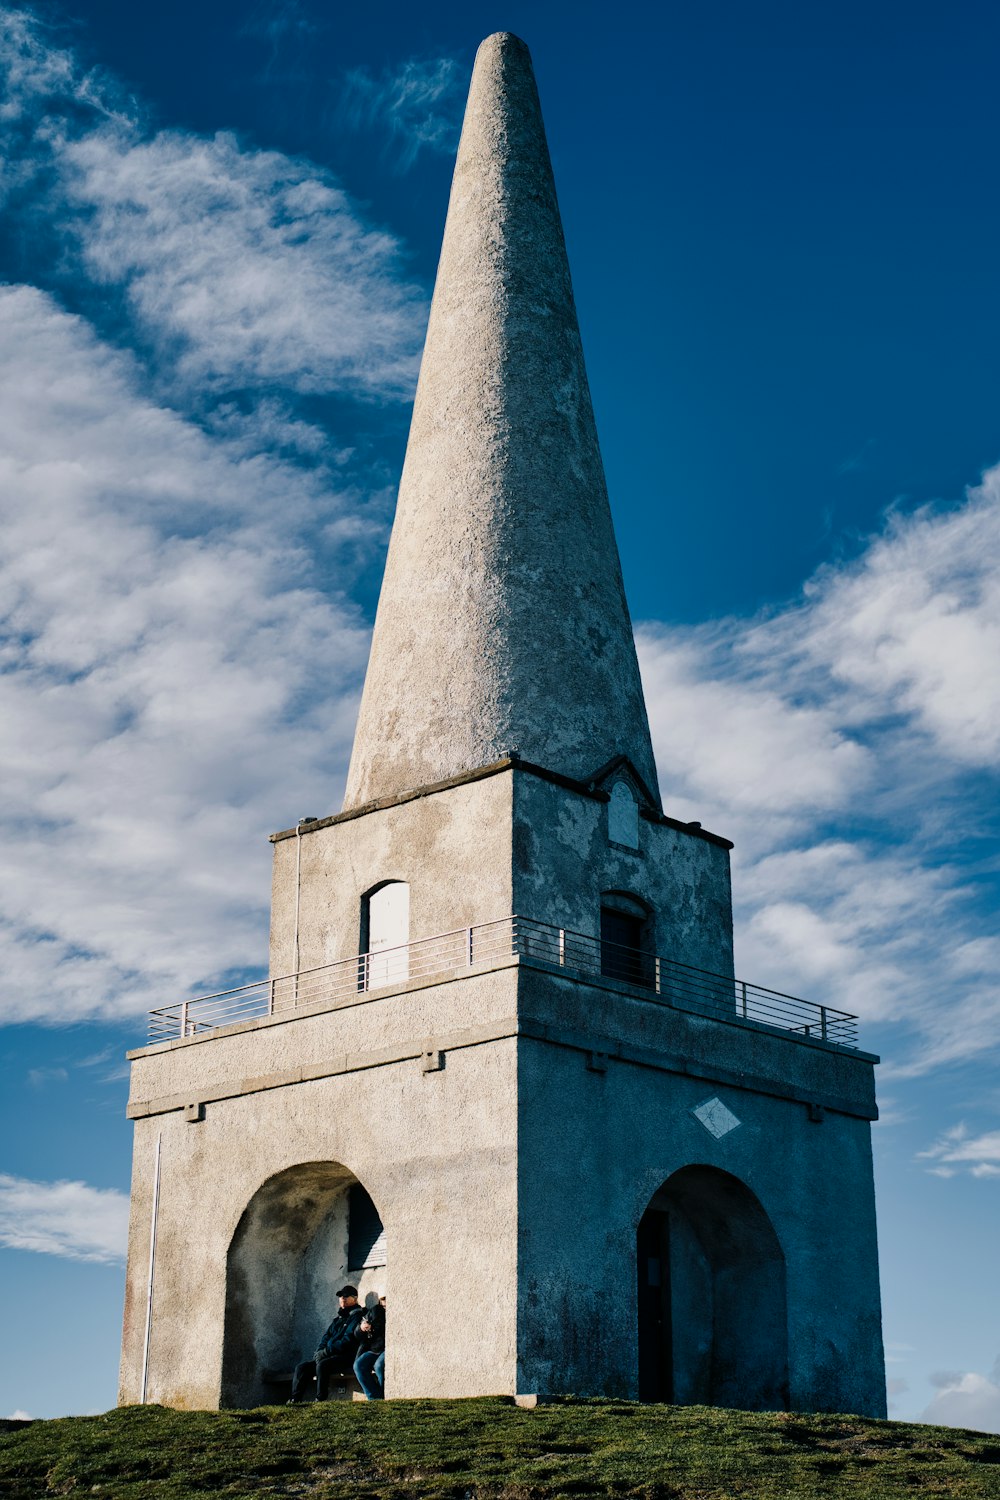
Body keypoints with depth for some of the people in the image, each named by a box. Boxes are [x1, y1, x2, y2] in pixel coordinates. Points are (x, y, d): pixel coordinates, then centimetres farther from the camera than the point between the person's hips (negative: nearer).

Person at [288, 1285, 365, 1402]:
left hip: (346, 1357, -9)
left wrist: (326, 1351, -15)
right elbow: (327, 1336, 20)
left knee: (322, 1365, -34)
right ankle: (295, 1400, -11)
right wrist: (320, 1351, -1)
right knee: (302, 1367, -3)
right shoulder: (338, 1319, 26)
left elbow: (348, 1340, -13)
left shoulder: (357, 1316, -2)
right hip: (329, 1356, 9)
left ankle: (320, 1400, -32)